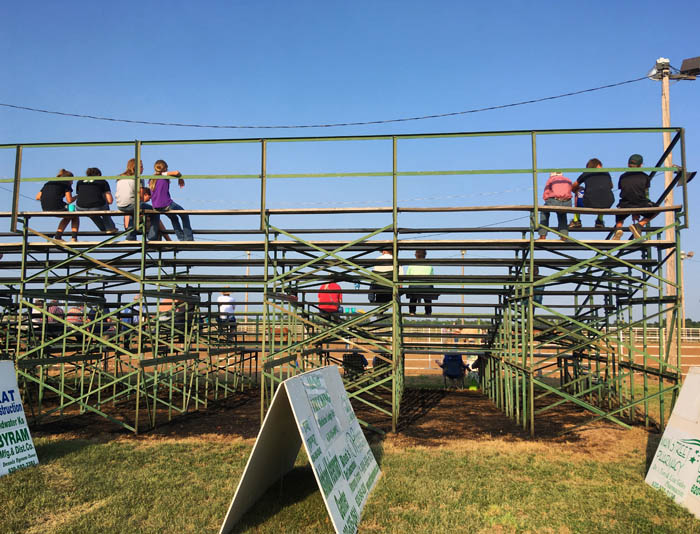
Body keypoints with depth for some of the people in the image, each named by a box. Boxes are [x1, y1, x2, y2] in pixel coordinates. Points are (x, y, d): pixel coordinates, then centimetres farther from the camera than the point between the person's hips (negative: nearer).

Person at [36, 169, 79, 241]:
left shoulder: (48, 183, 25)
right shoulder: (66, 184, 7)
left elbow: (38, 197, 19)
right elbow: (69, 200, -3)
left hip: (45, 210, 6)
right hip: (57, 208, -6)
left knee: (68, 217, 34)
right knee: (75, 217, 23)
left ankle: (57, 236, 25)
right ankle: (74, 238, 8)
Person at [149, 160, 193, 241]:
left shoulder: (152, 179, 11)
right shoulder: (164, 175, -7)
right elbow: (176, 172, -22)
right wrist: (180, 179, -1)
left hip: (156, 206, 7)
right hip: (166, 204, -7)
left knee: (174, 218, 31)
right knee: (184, 215, 14)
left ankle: (181, 238, 33)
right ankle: (188, 238, 10)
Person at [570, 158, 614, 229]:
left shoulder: (586, 174, 17)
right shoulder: (606, 173, 21)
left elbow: (573, 188, 31)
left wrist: (579, 189, 53)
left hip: (589, 204, -2)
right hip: (607, 205, 2)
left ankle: (576, 221, 29)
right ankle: (600, 221, 36)